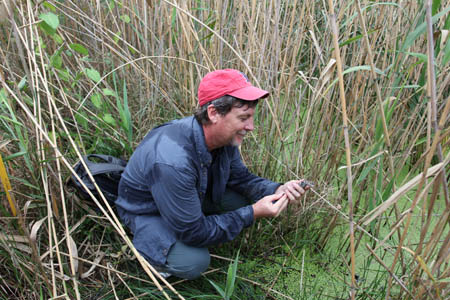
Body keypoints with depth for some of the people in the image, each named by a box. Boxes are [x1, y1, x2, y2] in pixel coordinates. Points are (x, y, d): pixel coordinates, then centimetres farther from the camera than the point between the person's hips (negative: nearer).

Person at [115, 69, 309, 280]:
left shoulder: (225, 136, -18)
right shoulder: (172, 162, -41)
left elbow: (241, 177, -1)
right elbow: (193, 232, -31)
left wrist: (277, 190, -20)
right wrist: (253, 214, -30)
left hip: (195, 195, 7)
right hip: (147, 211, -6)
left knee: (244, 197, -10)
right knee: (193, 263, -27)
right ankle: (147, 247, 3)